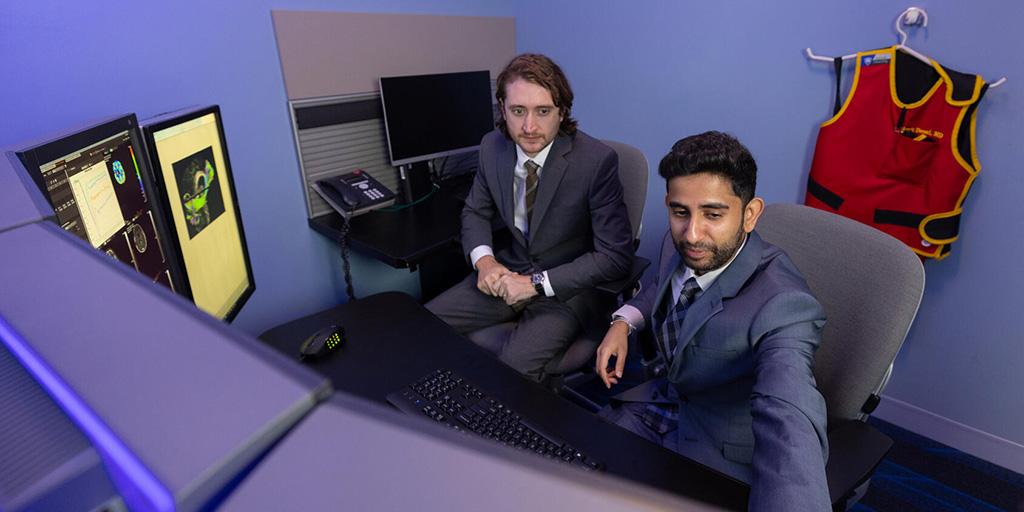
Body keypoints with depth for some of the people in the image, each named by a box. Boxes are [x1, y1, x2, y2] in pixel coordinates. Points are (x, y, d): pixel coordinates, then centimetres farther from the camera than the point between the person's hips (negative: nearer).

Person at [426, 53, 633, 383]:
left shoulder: (596, 161, -20)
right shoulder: (492, 147, -4)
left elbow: (616, 257, -17)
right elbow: (475, 211, 12)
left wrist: (537, 283, -22)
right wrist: (483, 258, -10)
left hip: (567, 286, -5)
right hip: (506, 274, 5)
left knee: (513, 368, -29)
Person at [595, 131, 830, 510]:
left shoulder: (782, 305, -33)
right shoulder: (679, 243, -12)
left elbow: (790, 428, -48)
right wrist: (624, 321, -5)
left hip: (720, 451, -5)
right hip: (663, 400, 6)